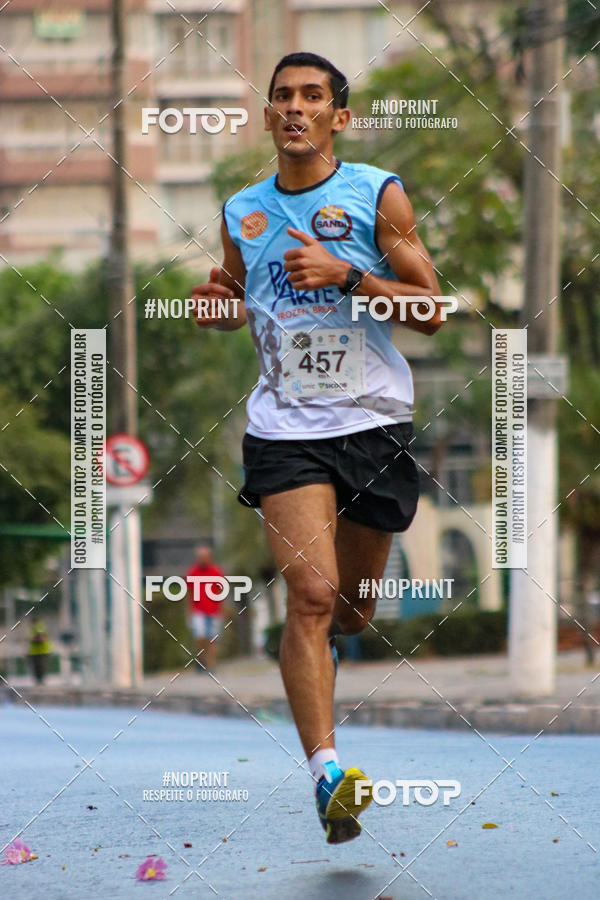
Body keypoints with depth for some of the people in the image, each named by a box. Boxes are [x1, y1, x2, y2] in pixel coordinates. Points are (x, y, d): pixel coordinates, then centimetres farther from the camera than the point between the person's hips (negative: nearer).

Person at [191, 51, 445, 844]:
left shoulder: (377, 195, -1)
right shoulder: (242, 212, 8)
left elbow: (431, 309, -4)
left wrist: (345, 275, -18)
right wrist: (224, 309, 1)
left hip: (375, 422, 0)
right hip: (285, 429, 0)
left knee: (352, 605, 13)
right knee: (312, 593, -18)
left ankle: (327, 641, 50)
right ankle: (326, 771, -23)